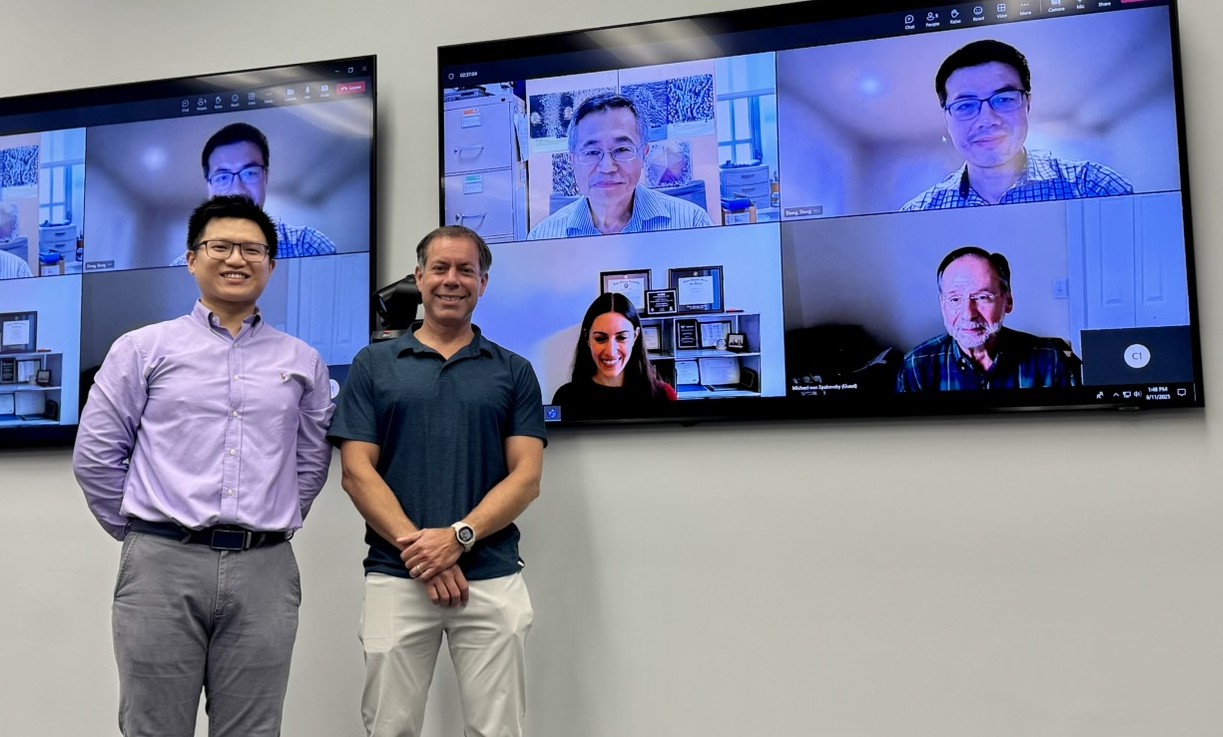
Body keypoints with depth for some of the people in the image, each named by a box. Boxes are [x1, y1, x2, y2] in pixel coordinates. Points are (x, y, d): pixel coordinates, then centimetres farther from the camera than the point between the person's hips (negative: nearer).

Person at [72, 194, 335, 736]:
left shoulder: (302, 361, 9)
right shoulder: (142, 349, 4)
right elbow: (95, 455, 5)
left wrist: (271, 526, 10)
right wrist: (141, 532, 7)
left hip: (264, 572, 2)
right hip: (163, 566, -1)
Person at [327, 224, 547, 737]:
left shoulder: (514, 371, 8)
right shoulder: (373, 364, 7)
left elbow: (526, 477, 0)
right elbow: (357, 472, 0)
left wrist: (459, 537, -14)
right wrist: (417, 547, -11)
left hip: (493, 579, 0)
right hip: (396, 578, 0)